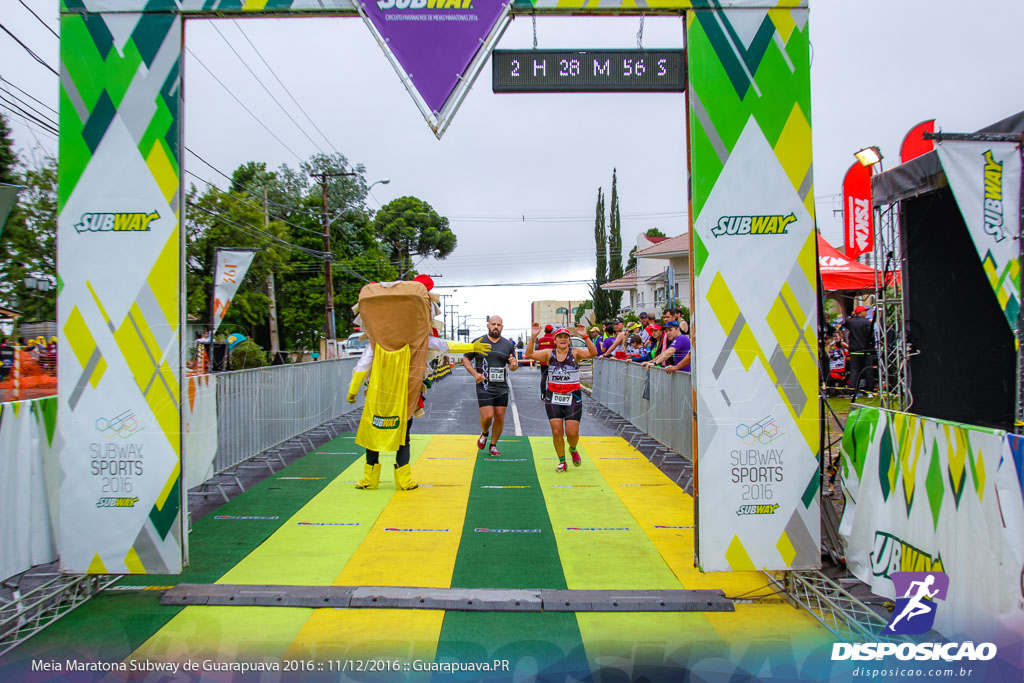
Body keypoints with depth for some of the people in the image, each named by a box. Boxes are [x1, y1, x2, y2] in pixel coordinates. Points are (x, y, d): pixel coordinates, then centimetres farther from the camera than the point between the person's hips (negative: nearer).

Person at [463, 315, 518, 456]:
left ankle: (493, 445, 21)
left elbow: (512, 366, 12)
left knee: (500, 417, 3)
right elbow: (466, 359, 7)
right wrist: (474, 373, -8)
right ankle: (484, 434, 22)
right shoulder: (478, 342, 0)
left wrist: (514, 365, -13)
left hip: (502, 388, 3)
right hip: (484, 386, -3)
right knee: (487, 416, -11)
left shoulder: (508, 345, 8)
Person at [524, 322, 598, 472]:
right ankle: (562, 462, 17)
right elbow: (529, 354, -9)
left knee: (572, 432, -4)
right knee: (556, 432, -1)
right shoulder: (549, 354, 3)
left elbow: (592, 353, -20)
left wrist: (585, 337, -33)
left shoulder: (575, 353, -3)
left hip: (573, 398, -1)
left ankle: (573, 450, 31)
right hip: (553, 397, 2)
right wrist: (533, 337, -22)